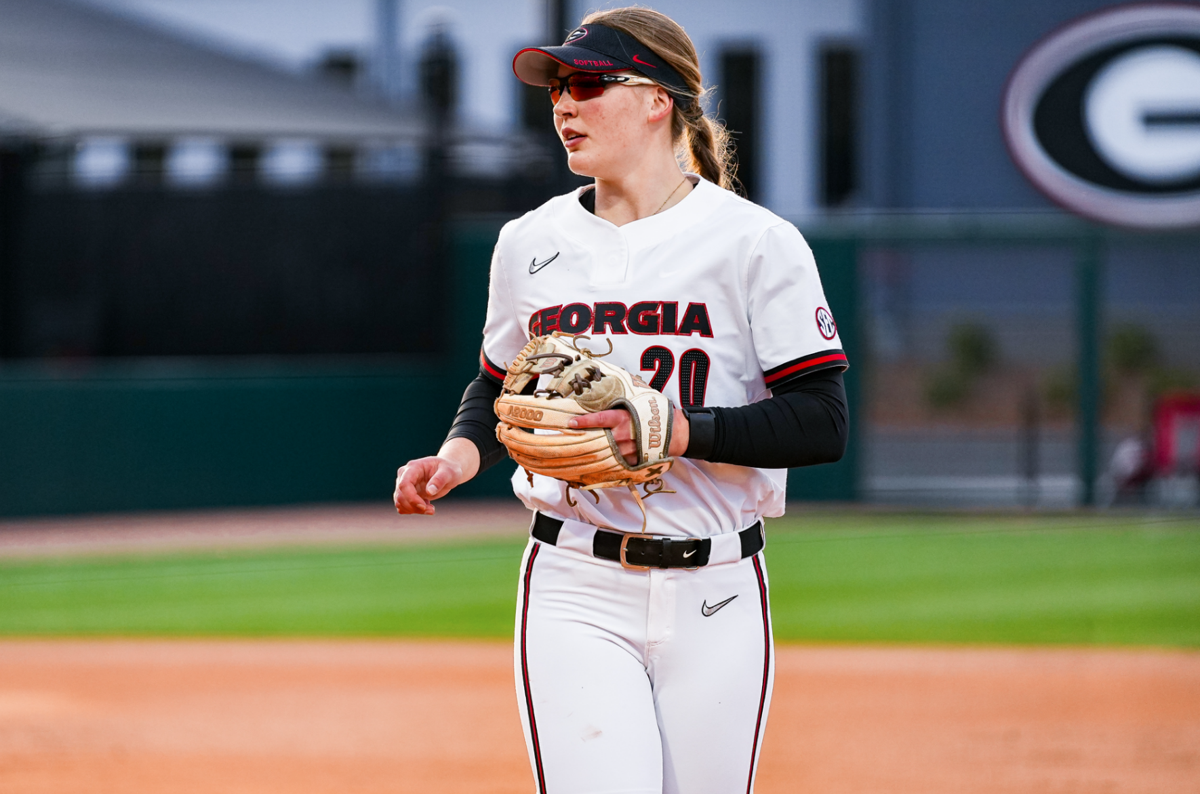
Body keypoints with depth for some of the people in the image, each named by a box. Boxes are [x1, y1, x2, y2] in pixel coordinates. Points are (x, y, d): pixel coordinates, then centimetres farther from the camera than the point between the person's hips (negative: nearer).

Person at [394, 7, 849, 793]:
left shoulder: (756, 243, -4)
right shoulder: (530, 243, 9)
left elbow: (823, 423, -9)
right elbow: (500, 389, 23)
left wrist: (679, 429, -22)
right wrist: (462, 451, 0)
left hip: (715, 595, -1)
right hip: (575, 591, 2)